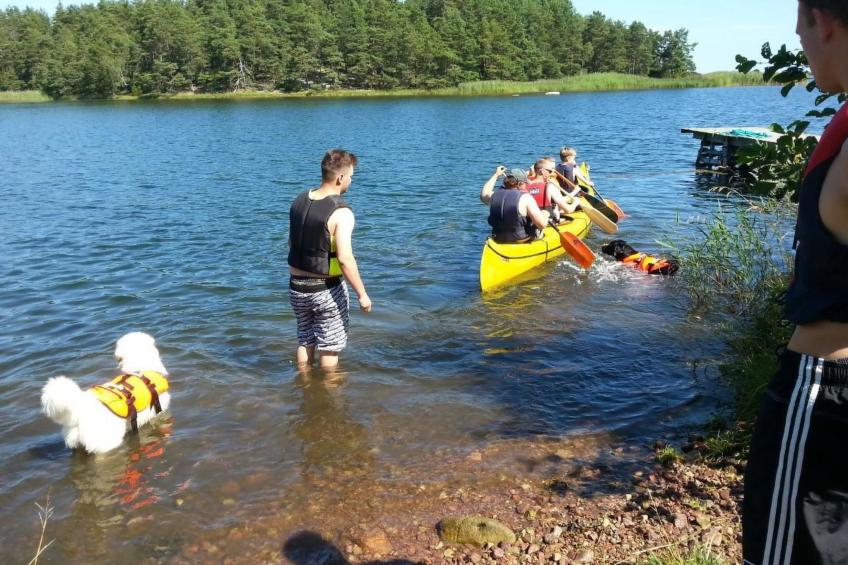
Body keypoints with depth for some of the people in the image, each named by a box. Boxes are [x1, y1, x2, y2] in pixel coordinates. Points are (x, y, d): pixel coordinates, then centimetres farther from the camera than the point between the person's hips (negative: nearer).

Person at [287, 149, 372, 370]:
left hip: (297, 287, 6)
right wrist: (362, 294, -18)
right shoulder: (341, 212, -21)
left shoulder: (299, 200, 1)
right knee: (329, 345, 12)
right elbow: (345, 258, -26)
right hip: (326, 290, -6)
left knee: (305, 341, 23)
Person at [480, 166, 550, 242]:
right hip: (522, 242, -6)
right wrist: (545, 215, 2)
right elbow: (542, 225, -20)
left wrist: (496, 175, 30)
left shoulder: (494, 196, -3)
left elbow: (484, 194, 24)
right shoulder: (525, 197, -18)